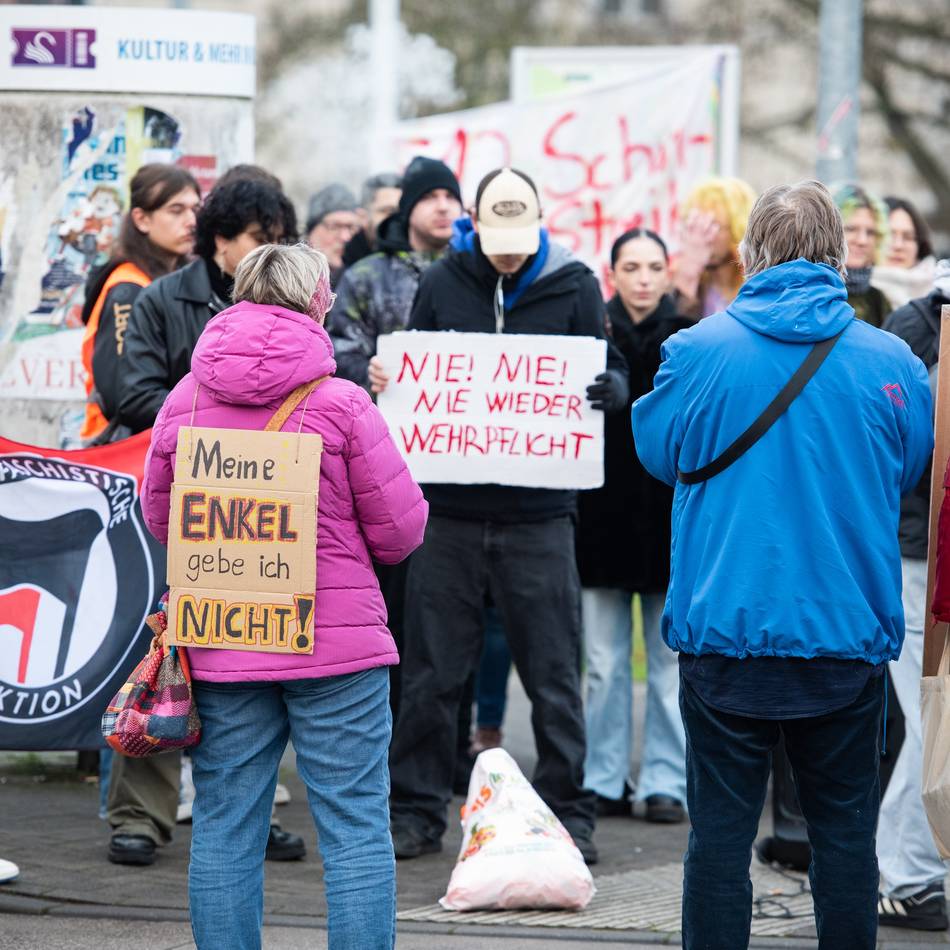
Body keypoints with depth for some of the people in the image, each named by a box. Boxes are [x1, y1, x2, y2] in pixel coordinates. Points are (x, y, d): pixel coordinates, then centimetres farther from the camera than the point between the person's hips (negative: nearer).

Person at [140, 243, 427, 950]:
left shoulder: (185, 401, 1)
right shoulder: (341, 403, -9)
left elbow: (159, 520, 12)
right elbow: (400, 532, -5)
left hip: (219, 646, 3)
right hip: (337, 647, -3)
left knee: (225, 829, 8)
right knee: (356, 824, 2)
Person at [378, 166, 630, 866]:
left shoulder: (573, 285, 0)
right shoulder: (443, 283, 5)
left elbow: (610, 373, 4)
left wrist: (609, 388, -18)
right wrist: (382, 381, -7)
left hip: (538, 515, -1)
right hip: (451, 508, 1)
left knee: (554, 676, 3)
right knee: (433, 672, 6)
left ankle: (568, 813, 12)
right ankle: (417, 812, 16)